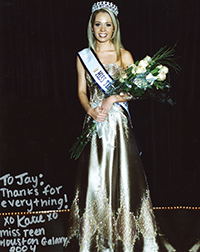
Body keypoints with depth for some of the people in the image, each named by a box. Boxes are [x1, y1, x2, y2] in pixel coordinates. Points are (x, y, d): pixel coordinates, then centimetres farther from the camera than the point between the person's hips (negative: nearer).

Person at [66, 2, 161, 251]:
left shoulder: (124, 56, 2)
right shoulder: (83, 56, 8)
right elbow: (81, 91, 7)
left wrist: (112, 99, -16)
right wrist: (91, 109, -11)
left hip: (118, 122, -1)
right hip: (94, 123, 2)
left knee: (120, 174, -1)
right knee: (94, 177, 2)